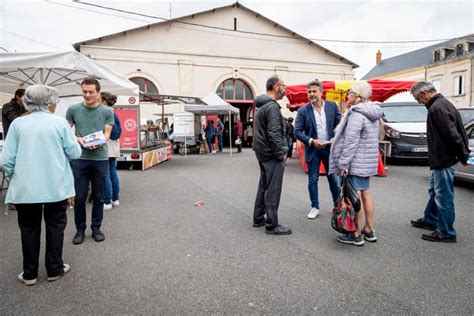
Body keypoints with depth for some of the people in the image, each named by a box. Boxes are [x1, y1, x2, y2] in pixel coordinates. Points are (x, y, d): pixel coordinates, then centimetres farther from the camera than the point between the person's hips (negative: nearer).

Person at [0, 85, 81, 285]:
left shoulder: (17, 124, -1)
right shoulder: (59, 122, -6)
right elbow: (75, 153, -1)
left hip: (26, 187, 2)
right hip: (56, 186, -1)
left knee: (29, 229, 14)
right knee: (55, 226, 13)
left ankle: (29, 274, 23)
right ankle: (54, 269, 22)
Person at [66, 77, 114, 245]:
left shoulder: (107, 111, 3)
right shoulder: (73, 109, 3)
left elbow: (107, 133, 1)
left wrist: (98, 142, -20)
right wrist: (78, 140, -13)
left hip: (100, 158, 0)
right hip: (79, 158, 0)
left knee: (98, 197, 9)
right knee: (80, 197, 5)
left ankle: (96, 228, 24)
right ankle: (80, 229, 21)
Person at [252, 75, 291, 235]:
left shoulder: (261, 106, 15)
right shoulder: (272, 106, -17)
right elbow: (274, 134, -23)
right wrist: (281, 154, -15)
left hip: (262, 152, 10)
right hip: (272, 155, -10)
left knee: (264, 186, 17)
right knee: (273, 190, -4)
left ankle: (258, 218, 27)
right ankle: (272, 225, 4)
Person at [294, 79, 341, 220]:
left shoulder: (332, 106, 0)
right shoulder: (303, 111, -6)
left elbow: (339, 125, 5)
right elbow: (297, 132, -7)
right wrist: (312, 141, -18)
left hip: (330, 148, 1)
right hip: (313, 150, -1)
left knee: (334, 179, 9)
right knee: (313, 180, 6)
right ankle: (315, 207, 21)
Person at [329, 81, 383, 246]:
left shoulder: (357, 114, -17)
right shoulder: (371, 113, 13)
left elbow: (351, 142, -21)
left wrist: (343, 163, -18)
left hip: (356, 162, -10)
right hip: (368, 161, 10)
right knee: (365, 193, 15)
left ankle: (356, 235, 5)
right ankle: (369, 231, 25)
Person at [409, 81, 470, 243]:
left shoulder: (437, 108, -21)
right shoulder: (443, 103, 12)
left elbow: (452, 134, -25)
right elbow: (455, 132, 14)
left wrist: (463, 155, -13)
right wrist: (463, 154, 14)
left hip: (443, 160, -11)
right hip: (441, 159, 11)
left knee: (444, 196, 0)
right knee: (434, 192, 22)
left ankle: (446, 233, 11)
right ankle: (429, 220, 38)